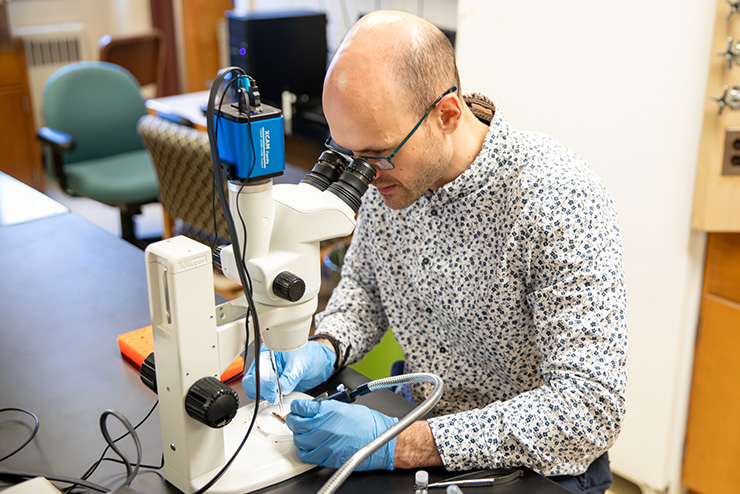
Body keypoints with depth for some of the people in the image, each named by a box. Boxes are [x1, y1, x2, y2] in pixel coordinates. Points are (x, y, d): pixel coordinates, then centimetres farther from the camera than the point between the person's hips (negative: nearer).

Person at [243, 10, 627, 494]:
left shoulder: (561, 200, -26)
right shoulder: (389, 175, -6)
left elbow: (592, 408, -29)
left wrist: (400, 445, -33)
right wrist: (324, 349, -10)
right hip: (423, 428, 5)